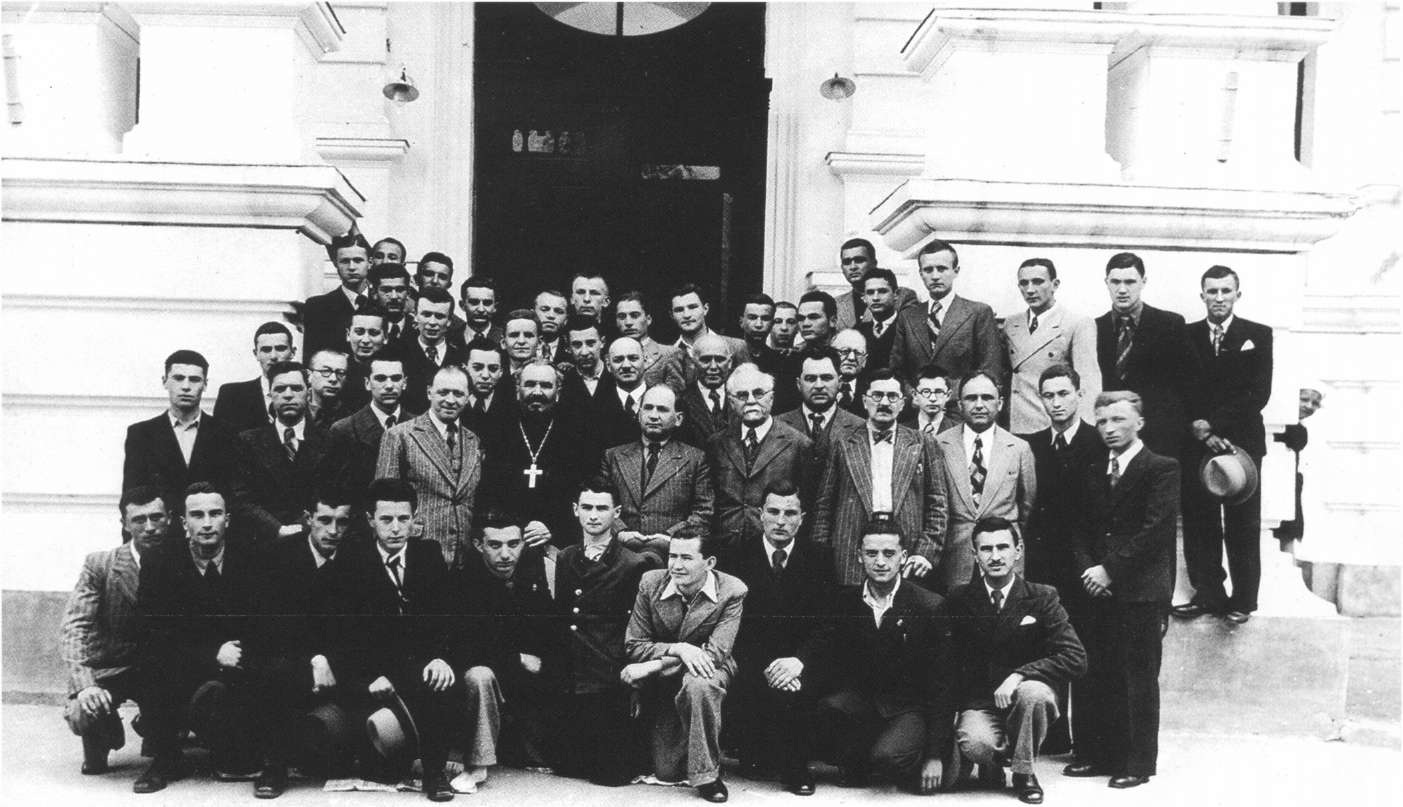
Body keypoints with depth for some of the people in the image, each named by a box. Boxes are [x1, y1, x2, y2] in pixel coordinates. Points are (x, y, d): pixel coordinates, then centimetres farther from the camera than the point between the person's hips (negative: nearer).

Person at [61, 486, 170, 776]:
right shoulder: (100, 564, -10)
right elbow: (73, 627, -17)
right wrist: (84, 684, -32)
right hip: (108, 669, -1)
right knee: (83, 715, -29)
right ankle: (98, 747, 12)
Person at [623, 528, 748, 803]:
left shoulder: (732, 591, -15)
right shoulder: (650, 583, -8)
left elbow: (715, 654, -22)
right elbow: (634, 646, -5)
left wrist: (652, 666, -28)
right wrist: (677, 649, -26)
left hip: (709, 672, -3)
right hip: (664, 686, 3)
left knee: (698, 684, -40)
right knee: (666, 773, -4)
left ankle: (706, 775, -22)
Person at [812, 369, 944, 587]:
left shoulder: (923, 446, 9)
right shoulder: (842, 447, 9)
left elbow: (937, 507, 7)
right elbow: (824, 507, 7)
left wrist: (926, 552, -3)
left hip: (907, 560, 0)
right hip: (853, 560, 0)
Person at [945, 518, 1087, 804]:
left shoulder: (1042, 597, -3)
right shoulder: (960, 599, 1)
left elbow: (1075, 659, -12)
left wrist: (1019, 675, -24)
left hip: (1026, 694, 0)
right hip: (978, 702, 0)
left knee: (1033, 692, -35)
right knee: (974, 744, -33)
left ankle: (1024, 773, -7)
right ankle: (993, 762, 7)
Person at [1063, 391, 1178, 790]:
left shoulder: (1162, 469, -3)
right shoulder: (1093, 472, 16)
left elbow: (1155, 530, -12)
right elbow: (1081, 529, 14)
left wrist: (1110, 569, -13)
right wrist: (1088, 569, -4)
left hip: (1141, 591, -5)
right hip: (1099, 591, 5)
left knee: (1139, 679, 0)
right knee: (1096, 676, 5)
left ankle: (1138, 762, 8)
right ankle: (1098, 755, 15)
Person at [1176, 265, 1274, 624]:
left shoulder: (1258, 335, 4)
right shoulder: (1186, 335, 8)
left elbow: (1258, 394, -5)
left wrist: (1213, 423, -12)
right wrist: (1199, 430, -12)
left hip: (1242, 443, -1)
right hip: (1197, 443, 2)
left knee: (1243, 527, 3)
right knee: (1199, 524, 3)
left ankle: (1243, 599, 10)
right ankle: (1207, 594, 12)